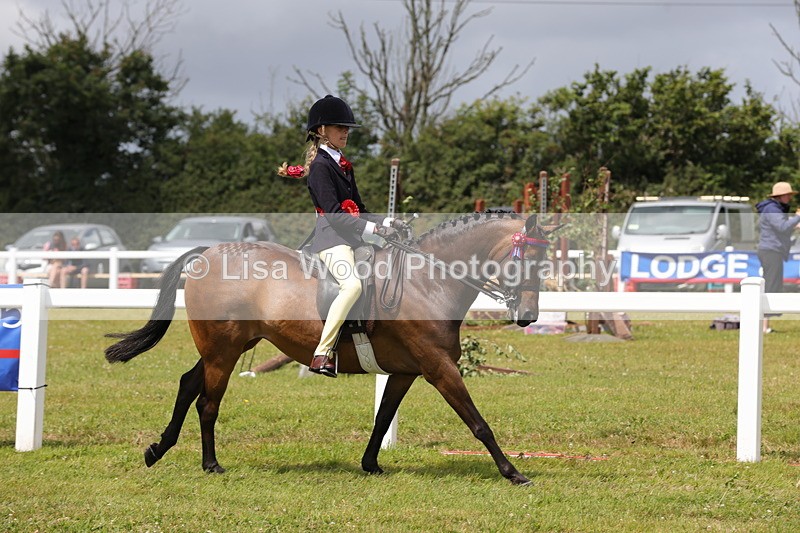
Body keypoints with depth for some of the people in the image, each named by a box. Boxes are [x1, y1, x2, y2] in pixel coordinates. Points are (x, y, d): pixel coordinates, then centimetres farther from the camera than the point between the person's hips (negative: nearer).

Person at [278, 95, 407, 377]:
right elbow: (334, 214, -18)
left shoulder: (344, 165, 20)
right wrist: (373, 228, -23)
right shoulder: (320, 166, -9)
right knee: (352, 285, -30)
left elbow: (358, 209, 22)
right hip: (331, 236, -10)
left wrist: (386, 222, 6)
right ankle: (321, 354, -32)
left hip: (348, 237, 10)